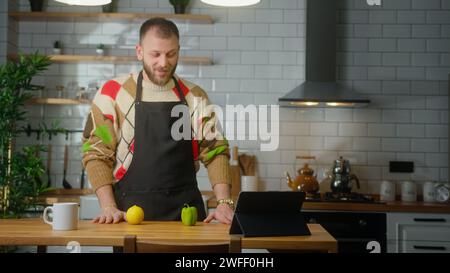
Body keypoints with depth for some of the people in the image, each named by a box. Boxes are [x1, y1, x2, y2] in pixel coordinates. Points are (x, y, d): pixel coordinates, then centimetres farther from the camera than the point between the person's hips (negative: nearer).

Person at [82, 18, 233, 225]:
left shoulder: (195, 97, 7)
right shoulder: (112, 93, 0)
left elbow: (215, 151, 6)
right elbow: (96, 153, -2)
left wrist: (224, 204, -6)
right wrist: (108, 207, -12)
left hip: (187, 210, 2)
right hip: (130, 211, -2)